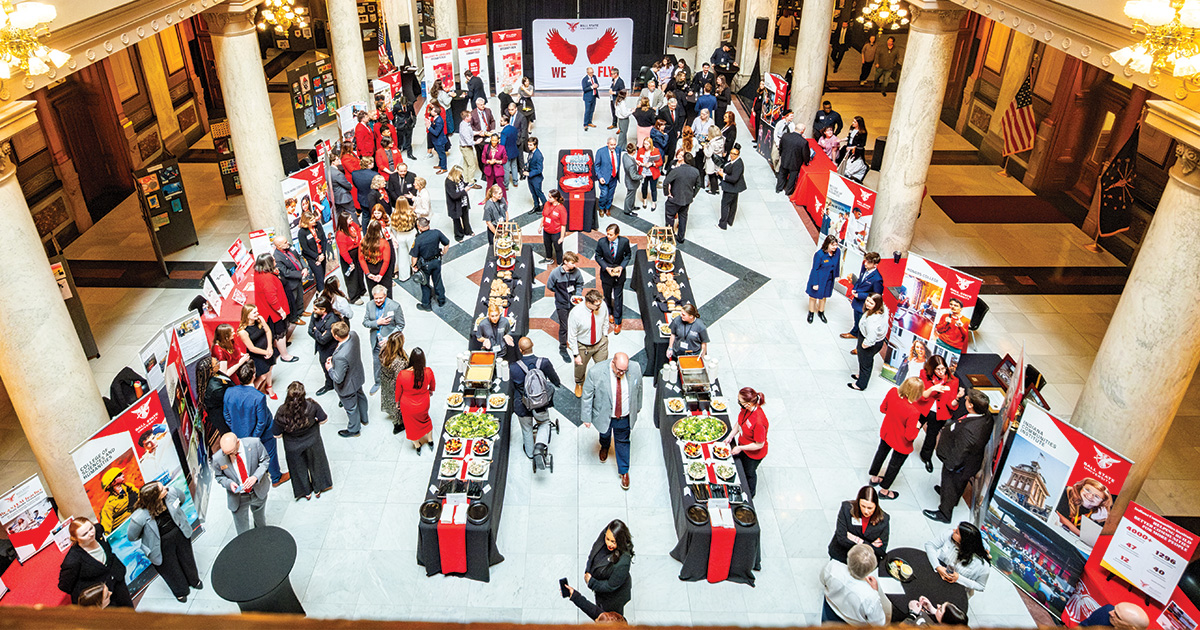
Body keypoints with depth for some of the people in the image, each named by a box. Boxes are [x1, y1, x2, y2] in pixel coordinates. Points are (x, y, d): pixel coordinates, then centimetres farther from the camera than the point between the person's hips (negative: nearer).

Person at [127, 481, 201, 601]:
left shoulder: (171, 492, -29)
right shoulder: (139, 518, -38)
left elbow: (181, 498, -1)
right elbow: (132, 537, -16)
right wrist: (148, 535, -4)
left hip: (179, 533, 4)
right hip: (163, 545, -4)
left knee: (187, 559, 30)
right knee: (171, 569, 24)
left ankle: (194, 580, 63)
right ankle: (180, 591, 56)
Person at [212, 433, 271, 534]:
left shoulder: (254, 444, -25)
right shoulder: (217, 458, -24)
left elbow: (265, 460, -8)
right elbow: (219, 476, -4)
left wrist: (255, 477, -24)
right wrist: (229, 483, -26)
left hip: (258, 492, 2)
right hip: (238, 498, -2)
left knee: (261, 522, 30)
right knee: (243, 532, 11)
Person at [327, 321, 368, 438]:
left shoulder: (340, 356, -46)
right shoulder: (353, 334, -24)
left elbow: (338, 379, -32)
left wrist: (330, 368, -14)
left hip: (348, 386, -7)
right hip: (358, 376, 7)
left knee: (351, 407, 21)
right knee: (360, 396, 33)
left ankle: (354, 430, 49)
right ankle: (364, 419, 61)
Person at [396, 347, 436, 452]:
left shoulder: (402, 374, -33)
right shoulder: (428, 372, -28)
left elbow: (398, 391, -13)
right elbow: (432, 385, -4)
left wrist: (397, 401, 9)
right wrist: (431, 391, 20)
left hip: (408, 406, -1)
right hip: (423, 404, 1)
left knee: (411, 424, 26)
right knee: (425, 419, 33)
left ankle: (417, 446, 49)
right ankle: (430, 440, 52)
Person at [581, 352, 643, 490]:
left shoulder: (635, 368, -21)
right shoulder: (596, 372, -30)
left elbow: (638, 389, -1)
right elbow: (587, 395, -16)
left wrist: (636, 409, 11)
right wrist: (586, 417, -10)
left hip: (624, 418, 1)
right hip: (604, 415, -1)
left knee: (622, 442, 18)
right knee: (605, 435, 29)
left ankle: (624, 471, 39)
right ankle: (604, 447, 65)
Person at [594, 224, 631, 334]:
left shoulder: (624, 241, -19)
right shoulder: (601, 242, -20)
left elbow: (628, 254, -2)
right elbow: (598, 256, -6)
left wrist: (621, 266, -17)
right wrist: (606, 268, -20)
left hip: (619, 273, -1)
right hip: (606, 273, 1)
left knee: (618, 298, 8)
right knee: (607, 295, 22)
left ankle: (617, 322, 21)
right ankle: (610, 312, 50)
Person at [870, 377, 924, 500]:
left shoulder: (893, 392, -25)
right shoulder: (913, 412, -41)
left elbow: (882, 409, -6)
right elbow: (909, 436, -28)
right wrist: (917, 426, -11)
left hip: (886, 432, 6)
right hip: (901, 443, -6)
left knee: (881, 452, 32)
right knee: (895, 464, 21)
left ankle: (874, 478, 57)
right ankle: (884, 490, 43)